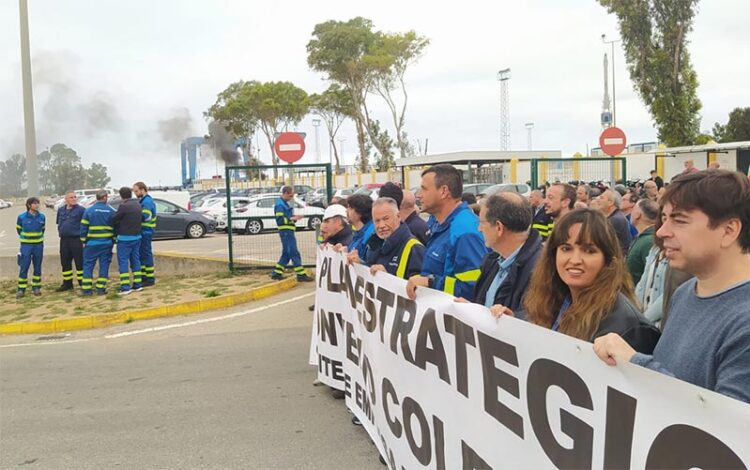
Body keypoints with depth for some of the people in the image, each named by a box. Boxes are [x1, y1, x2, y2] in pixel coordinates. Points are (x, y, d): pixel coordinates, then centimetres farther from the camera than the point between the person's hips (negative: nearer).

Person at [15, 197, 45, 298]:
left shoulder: (42, 217, -1)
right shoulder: (21, 217, -8)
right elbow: (19, 229, 7)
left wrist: (38, 237, 11)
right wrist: (25, 237, 13)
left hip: (39, 245, 2)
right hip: (26, 245, -2)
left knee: (37, 267, 8)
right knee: (23, 267, -2)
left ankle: (36, 287, 19)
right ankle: (21, 289, 5)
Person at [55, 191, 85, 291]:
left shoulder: (81, 210, -6)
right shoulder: (61, 210, 13)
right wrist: (61, 232, 13)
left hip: (77, 240, -6)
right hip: (64, 240, 6)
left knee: (80, 262, -5)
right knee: (65, 263, 12)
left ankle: (83, 282, 1)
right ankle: (67, 283, 23)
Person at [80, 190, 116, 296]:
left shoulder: (89, 211, -2)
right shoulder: (111, 211, 0)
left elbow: (84, 227, -1)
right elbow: (115, 227, 3)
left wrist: (83, 241, 7)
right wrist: (114, 240, 10)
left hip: (92, 242, -1)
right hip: (107, 242, 1)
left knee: (88, 265, 6)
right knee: (104, 265, 6)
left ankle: (86, 288, 3)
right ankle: (101, 288, 5)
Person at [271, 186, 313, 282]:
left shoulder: (285, 203, 18)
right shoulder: (280, 205, -13)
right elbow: (280, 220, -20)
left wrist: (294, 218, 8)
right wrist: (292, 218, -22)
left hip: (289, 232, 10)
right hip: (285, 231, -10)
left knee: (286, 254, 14)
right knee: (294, 253, -8)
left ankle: (276, 273, 19)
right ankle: (301, 274, -7)